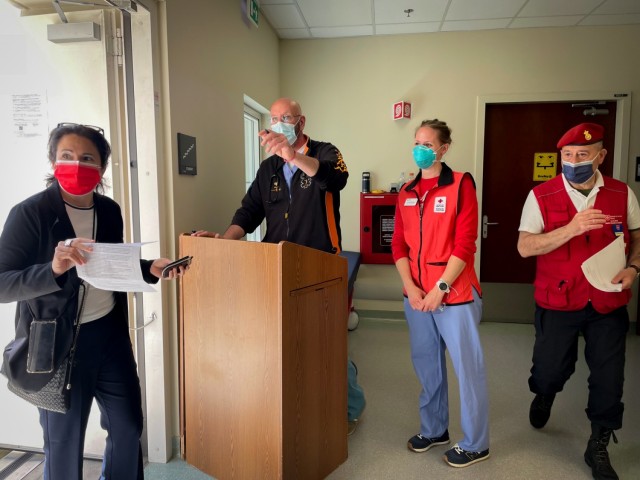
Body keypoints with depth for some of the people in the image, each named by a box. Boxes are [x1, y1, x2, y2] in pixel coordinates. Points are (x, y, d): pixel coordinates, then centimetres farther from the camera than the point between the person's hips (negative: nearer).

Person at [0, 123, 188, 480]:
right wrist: (54, 269, -35)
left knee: (129, 426, 19)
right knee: (64, 443, 14)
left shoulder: (110, 210, 1)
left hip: (111, 336, 5)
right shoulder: (29, 213, -15)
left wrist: (150, 269, -3)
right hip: (59, 345, -5)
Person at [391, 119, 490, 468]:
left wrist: (440, 288, -16)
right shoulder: (407, 191, 10)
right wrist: (411, 287, -4)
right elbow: (399, 244, 7)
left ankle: (475, 444, 23)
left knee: (467, 368, 5)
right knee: (426, 365, 16)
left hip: (455, 293, -5)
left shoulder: (461, 184, -6)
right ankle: (434, 429, 36)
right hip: (416, 294, 6)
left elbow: (464, 244, -12)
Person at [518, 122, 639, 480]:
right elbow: (525, 247, -17)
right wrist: (572, 228, -28)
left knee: (609, 378, 8)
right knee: (550, 369, 11)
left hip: (609, 303, 2)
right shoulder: (542, 196, -9)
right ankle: (544, 397, 49)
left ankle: (599, 447, 30)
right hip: (558, 302, -2)